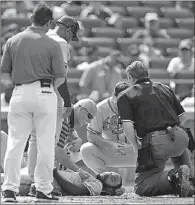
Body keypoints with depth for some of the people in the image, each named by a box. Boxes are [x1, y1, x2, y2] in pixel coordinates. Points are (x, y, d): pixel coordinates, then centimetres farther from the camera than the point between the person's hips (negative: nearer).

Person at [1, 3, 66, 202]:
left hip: (19, 94, 3)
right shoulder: (51, 44, -4)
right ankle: (43, 189, 8)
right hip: (44, 94, -2)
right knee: (45, 145, 6)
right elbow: (60, 77, -4)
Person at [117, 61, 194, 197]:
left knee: (141, 188, 5)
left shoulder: (126, 96, 7)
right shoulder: (165, 88, 21)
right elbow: (183, 116, 20)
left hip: (155, 142, -4)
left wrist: (137, 146, 6)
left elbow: (127, 126, -7)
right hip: (180, 138, 4)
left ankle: (173, 178, -21)